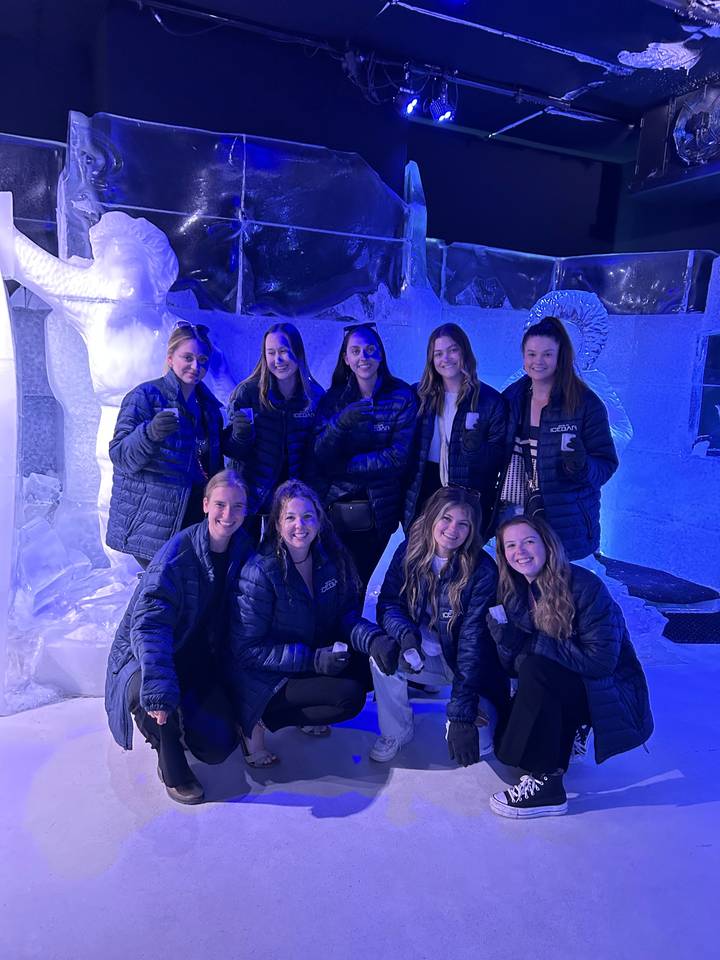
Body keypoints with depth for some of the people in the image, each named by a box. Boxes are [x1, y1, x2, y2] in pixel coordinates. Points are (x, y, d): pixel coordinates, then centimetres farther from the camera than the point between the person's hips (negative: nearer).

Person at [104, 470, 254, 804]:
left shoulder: (243, 550, -5)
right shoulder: (178, 551, -23)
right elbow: (149, 622, -32)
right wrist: (159, 685, -45)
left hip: (201, 662, 4)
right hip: (147, 658, -4)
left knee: (218, 748, -11)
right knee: (148, 691, -37)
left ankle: (185, 717, 25)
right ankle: (171, 763, -5)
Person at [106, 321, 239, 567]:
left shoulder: (208, 404, 11)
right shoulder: (145, 396, -9)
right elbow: (119, 457, -17)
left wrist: (236, 436, 3)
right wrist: (150, 434, -36)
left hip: (195, 519, 6)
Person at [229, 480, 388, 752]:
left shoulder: (330, 558, -6)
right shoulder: (260, 572, -23)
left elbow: (346, 615, 0)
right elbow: (247, 650, -20)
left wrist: (374, 638, -22)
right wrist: (313, 659, -27)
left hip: (318, 655, 7)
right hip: (266, 680, -6)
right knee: (349, 697, -22)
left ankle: (306, 714, 8)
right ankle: (258, 721, -4)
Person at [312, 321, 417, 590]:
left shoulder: (401, 397, -3)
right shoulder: (333, 397, 2)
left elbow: (399, 457, -11)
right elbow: (320, 456, -7)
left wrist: (342, 467, -11)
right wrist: (341, 422, -25)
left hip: (376, 514, -1)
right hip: (332, 509, 1)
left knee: (357, 583, 13)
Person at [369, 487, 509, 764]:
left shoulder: (483, 570, -21)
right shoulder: (409, 552, -10)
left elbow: (473, 639, -26)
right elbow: (388, 603, -8)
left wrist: (461, 712, -31)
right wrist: (406, 634, -32)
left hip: (471, 666, -2)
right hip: (426, 655, 3)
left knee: (474, 744, -21)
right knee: (383, 652, -27)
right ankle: (395, 731, -1)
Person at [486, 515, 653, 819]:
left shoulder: (584, 586, -22)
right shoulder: (514, 593, -3)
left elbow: (600, 661, -27)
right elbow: (512, 666, -4)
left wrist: (532, 642, -25)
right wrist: (505, 636, -26)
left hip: (608, 693, -6)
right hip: (559, 692, 7)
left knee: (535, 669, -30)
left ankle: (545, 783, -22)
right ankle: (559, 739, 14)